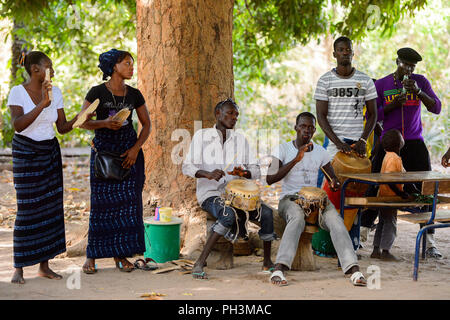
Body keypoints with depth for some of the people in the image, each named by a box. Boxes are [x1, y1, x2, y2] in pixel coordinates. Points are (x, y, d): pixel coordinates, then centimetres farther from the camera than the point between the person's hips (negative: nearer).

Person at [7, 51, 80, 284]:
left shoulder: (55, 92, 5)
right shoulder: (18, 92, -11)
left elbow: (62, 127, 6)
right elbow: (17, 125, -25)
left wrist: (78, 119, -14)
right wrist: (42, 104, -32)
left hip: (50, 152, 5)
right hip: (26, 153, -5)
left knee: (51, 207, 2)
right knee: (27, 209, -8)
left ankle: (44, 265, 9)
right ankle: (18, 268, 0)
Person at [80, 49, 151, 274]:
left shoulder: (134, 95, 6)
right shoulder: (97, 93, -4)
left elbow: (146, 125, 10)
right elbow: (83, 122, -5)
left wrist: (135, 149, -4)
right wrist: (104, 123, -22)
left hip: (129, 152, 3)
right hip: (103, 151, -3)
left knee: (128, 201, -1)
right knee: (101, 202, -5)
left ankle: (120, 254, 8)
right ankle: (92, 256, 4)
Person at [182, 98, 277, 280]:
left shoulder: (240, 139, 13)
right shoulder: (202, 136, 2)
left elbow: (256, 171, 9)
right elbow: (187, 167, -6)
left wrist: (244, 173, -15)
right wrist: (207, 174, -26)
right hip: (210, 194, -4)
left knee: (266, 212, -20)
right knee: (228, 214, -36)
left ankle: (267, 262, -3)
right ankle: (199, 263, -30)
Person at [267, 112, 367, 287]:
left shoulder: (321, 152, 12)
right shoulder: (283, 149, 2)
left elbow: (333, 176, 21)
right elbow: (270, 179, -11)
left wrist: (334, 182, -6)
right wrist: (296, 160, -19)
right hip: (289, 199, -3)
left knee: (335, 219, -30)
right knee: (297, 217, -40)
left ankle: (354, 270, -44)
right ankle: (279, 270, -52)